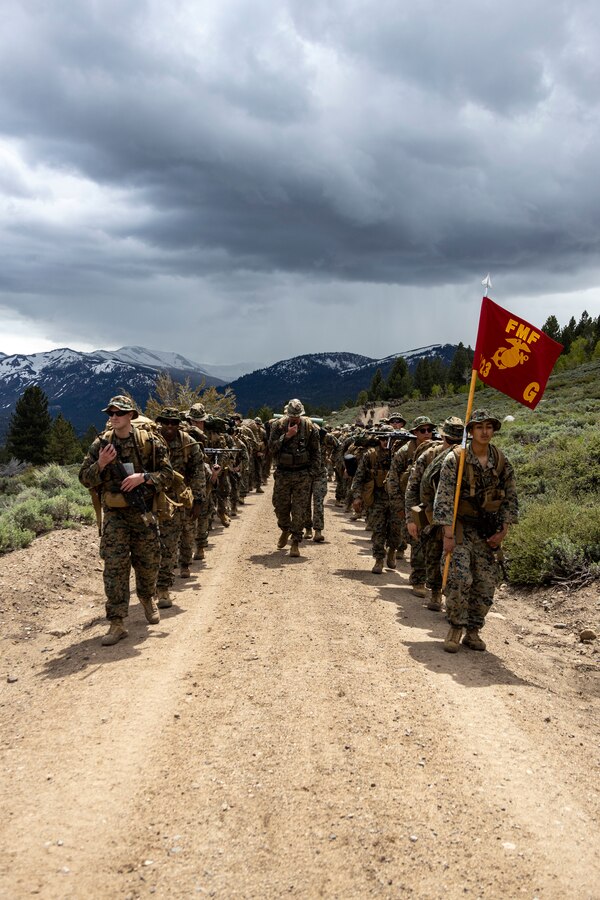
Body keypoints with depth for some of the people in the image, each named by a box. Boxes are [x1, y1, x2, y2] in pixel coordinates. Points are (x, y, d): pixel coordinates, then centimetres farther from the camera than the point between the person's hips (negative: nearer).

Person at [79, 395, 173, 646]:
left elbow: (167, 474, -4)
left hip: (144, 511, 0)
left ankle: (147, 598, 43)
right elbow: (85, 478, 4)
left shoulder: (150, 441, -4)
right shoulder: (101, 444, 1)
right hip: (114, 515, 0)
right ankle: (117, 623, -2)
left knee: (148, 563, 13)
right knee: (114, 567, -6)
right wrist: (100, 464, -15)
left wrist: (142, 477, -20)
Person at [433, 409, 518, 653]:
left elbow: (510, 499, 9)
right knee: (460, 578, -16)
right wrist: (448, 534, -16)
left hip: (488, 531, 4)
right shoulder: (455, 459, -10)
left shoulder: (502, 463, 2)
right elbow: (444, 498, -13)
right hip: (461, 526, -4)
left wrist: (502, 532, 0)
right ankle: (455, 628, 2)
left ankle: (473, 631, 18)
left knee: (486, 582, 4)